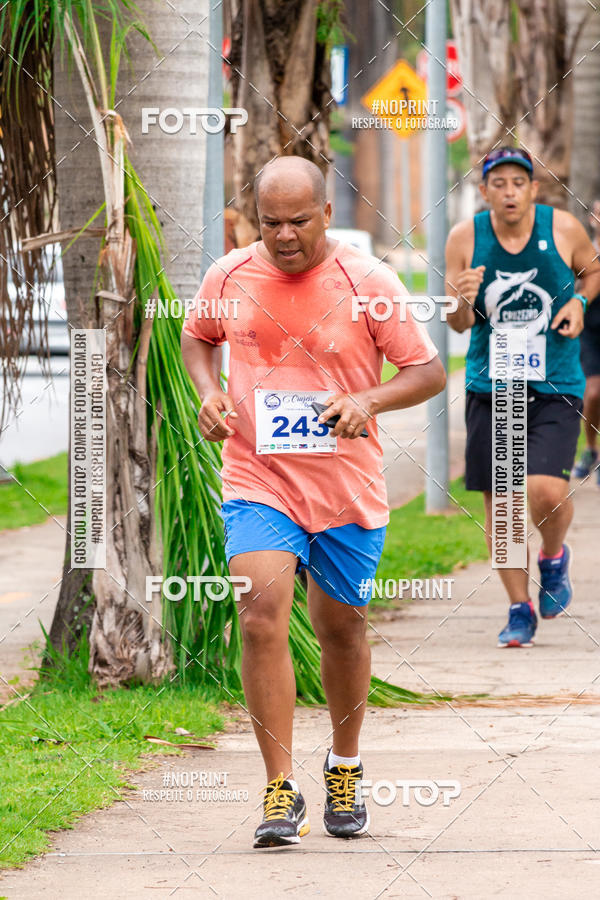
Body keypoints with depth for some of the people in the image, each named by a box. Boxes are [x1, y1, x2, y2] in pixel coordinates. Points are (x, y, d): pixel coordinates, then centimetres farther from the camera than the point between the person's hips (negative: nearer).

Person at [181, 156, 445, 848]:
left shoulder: (368, 283, -8)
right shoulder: (230, 277, -1)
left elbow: (429, 371, -3)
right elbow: (197, 338, 20)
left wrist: (368, 401, -21)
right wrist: (209, 392, 0)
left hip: (348, 487, 0)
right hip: (257, 480, 0)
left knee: (341, 627, 13)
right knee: (261, 616, -18)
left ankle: (344, 769, 37)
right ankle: (280, 790, -14)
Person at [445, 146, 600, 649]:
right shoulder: (465, 239, -4)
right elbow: (459, 324, 3)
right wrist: (462, 301, -20)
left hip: (555, 386, -2)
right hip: (491, 386, 2)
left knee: (547, 490, -18)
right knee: (499, 500, 3)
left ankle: (554, 557, 16)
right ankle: (521, 609, 19)